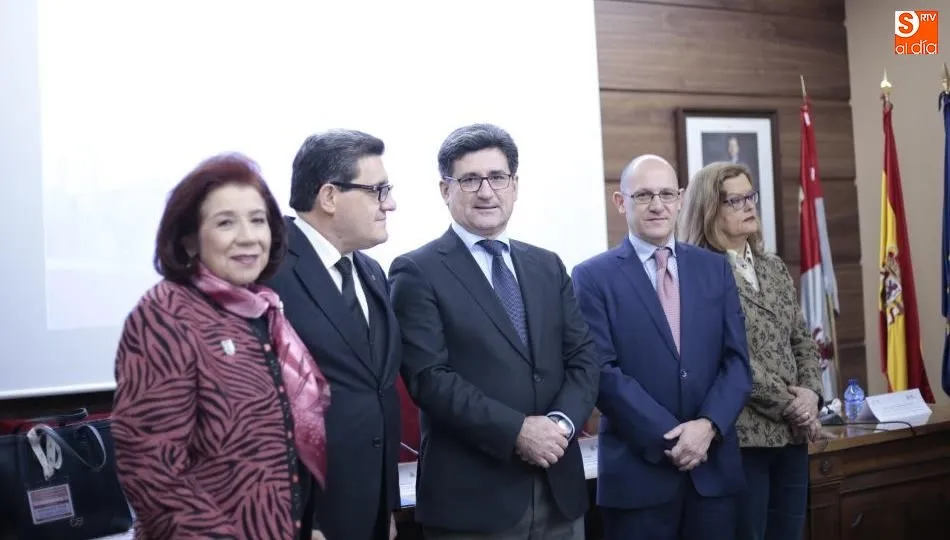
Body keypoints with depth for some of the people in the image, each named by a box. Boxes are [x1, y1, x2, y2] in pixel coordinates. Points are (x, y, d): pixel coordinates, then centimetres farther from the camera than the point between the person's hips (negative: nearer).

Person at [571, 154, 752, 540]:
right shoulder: (593, 276, -3)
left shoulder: (715, 268, 9)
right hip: (637, 470, -3)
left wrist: (708, 425, -11)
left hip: (714, 466, 4)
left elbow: (737, 360, 4)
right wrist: (669, 438, -14)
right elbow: (603, 372, -10)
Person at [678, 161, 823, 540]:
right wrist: (790, 406, -13)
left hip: (792, 433, 7)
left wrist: (811, 395, -4)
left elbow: (803, 341, 13)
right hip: (743, 435, -7)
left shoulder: (774, 268, 13)